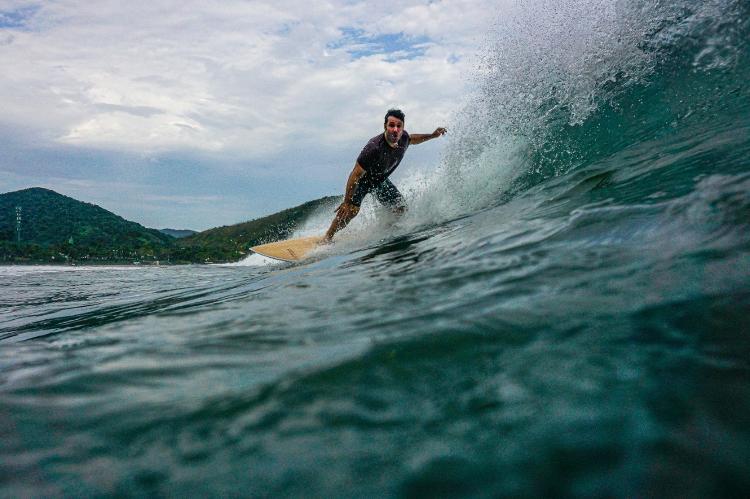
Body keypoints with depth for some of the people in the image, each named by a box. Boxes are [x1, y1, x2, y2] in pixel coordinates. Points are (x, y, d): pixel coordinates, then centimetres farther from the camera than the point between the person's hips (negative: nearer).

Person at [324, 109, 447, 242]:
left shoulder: (403, 137, -19)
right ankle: (327, 237, -4)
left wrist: (432, 135, 3)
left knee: (401, 208, -2)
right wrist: (347, 201, -29)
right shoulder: (374, 148, -39)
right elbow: (356, 175, -32)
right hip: (363, 180, -6)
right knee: (351, 210, -22)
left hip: (380, 180, 6)